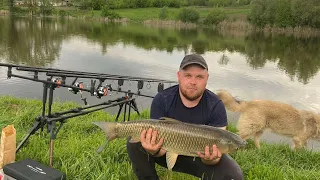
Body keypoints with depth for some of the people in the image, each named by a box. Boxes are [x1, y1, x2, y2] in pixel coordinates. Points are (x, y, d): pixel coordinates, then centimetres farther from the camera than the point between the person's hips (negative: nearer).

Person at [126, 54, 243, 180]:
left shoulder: (216, 106, -19)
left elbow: (214, 148, -22)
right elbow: (161, 142, -22)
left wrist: (210, 159, -46)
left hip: (198, 156, 0)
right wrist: (154, 151, -46)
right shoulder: (161, 100, -19)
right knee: (134, 142, -24)